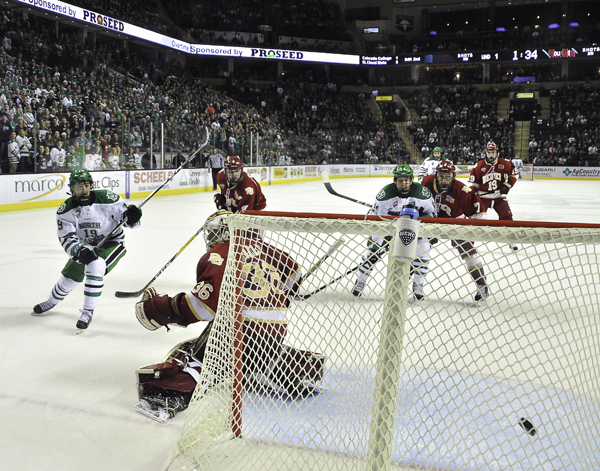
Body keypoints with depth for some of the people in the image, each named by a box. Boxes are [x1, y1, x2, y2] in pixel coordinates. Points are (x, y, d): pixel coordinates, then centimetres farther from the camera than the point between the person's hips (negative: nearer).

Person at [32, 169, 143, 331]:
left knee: (95, 267, -30)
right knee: (70, 275, 9)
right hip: (85, 245, 4)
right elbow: (66, 238, -19)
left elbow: (124, 213, -13)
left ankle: (88, 312, -18)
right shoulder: (65, 210, -15)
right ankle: (51, 302, 43)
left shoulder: (107, 198, -24)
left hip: (112, 242, -4)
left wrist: (131, 216, -39)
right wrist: (80, 251, -38)